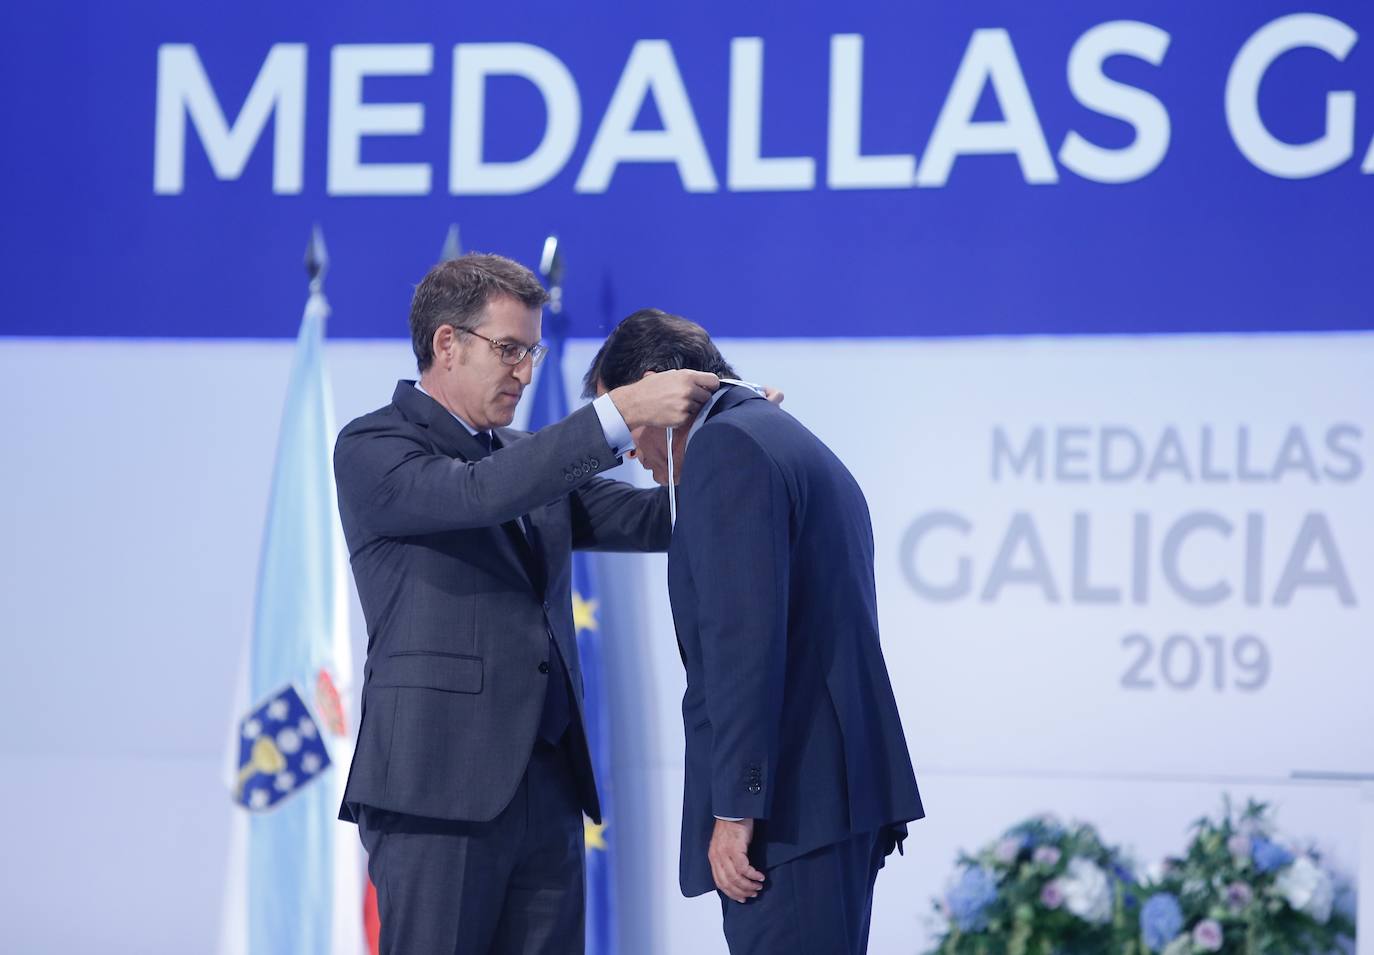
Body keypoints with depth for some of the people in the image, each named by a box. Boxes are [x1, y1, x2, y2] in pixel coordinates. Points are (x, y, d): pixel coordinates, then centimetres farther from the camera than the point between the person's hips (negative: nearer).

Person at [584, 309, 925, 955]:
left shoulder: (726, 447, -8)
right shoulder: (803, 448, 23)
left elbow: (745, 636, -18)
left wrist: (735, 808, -19)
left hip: (787, 805, -10)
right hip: (845, 798, 10)